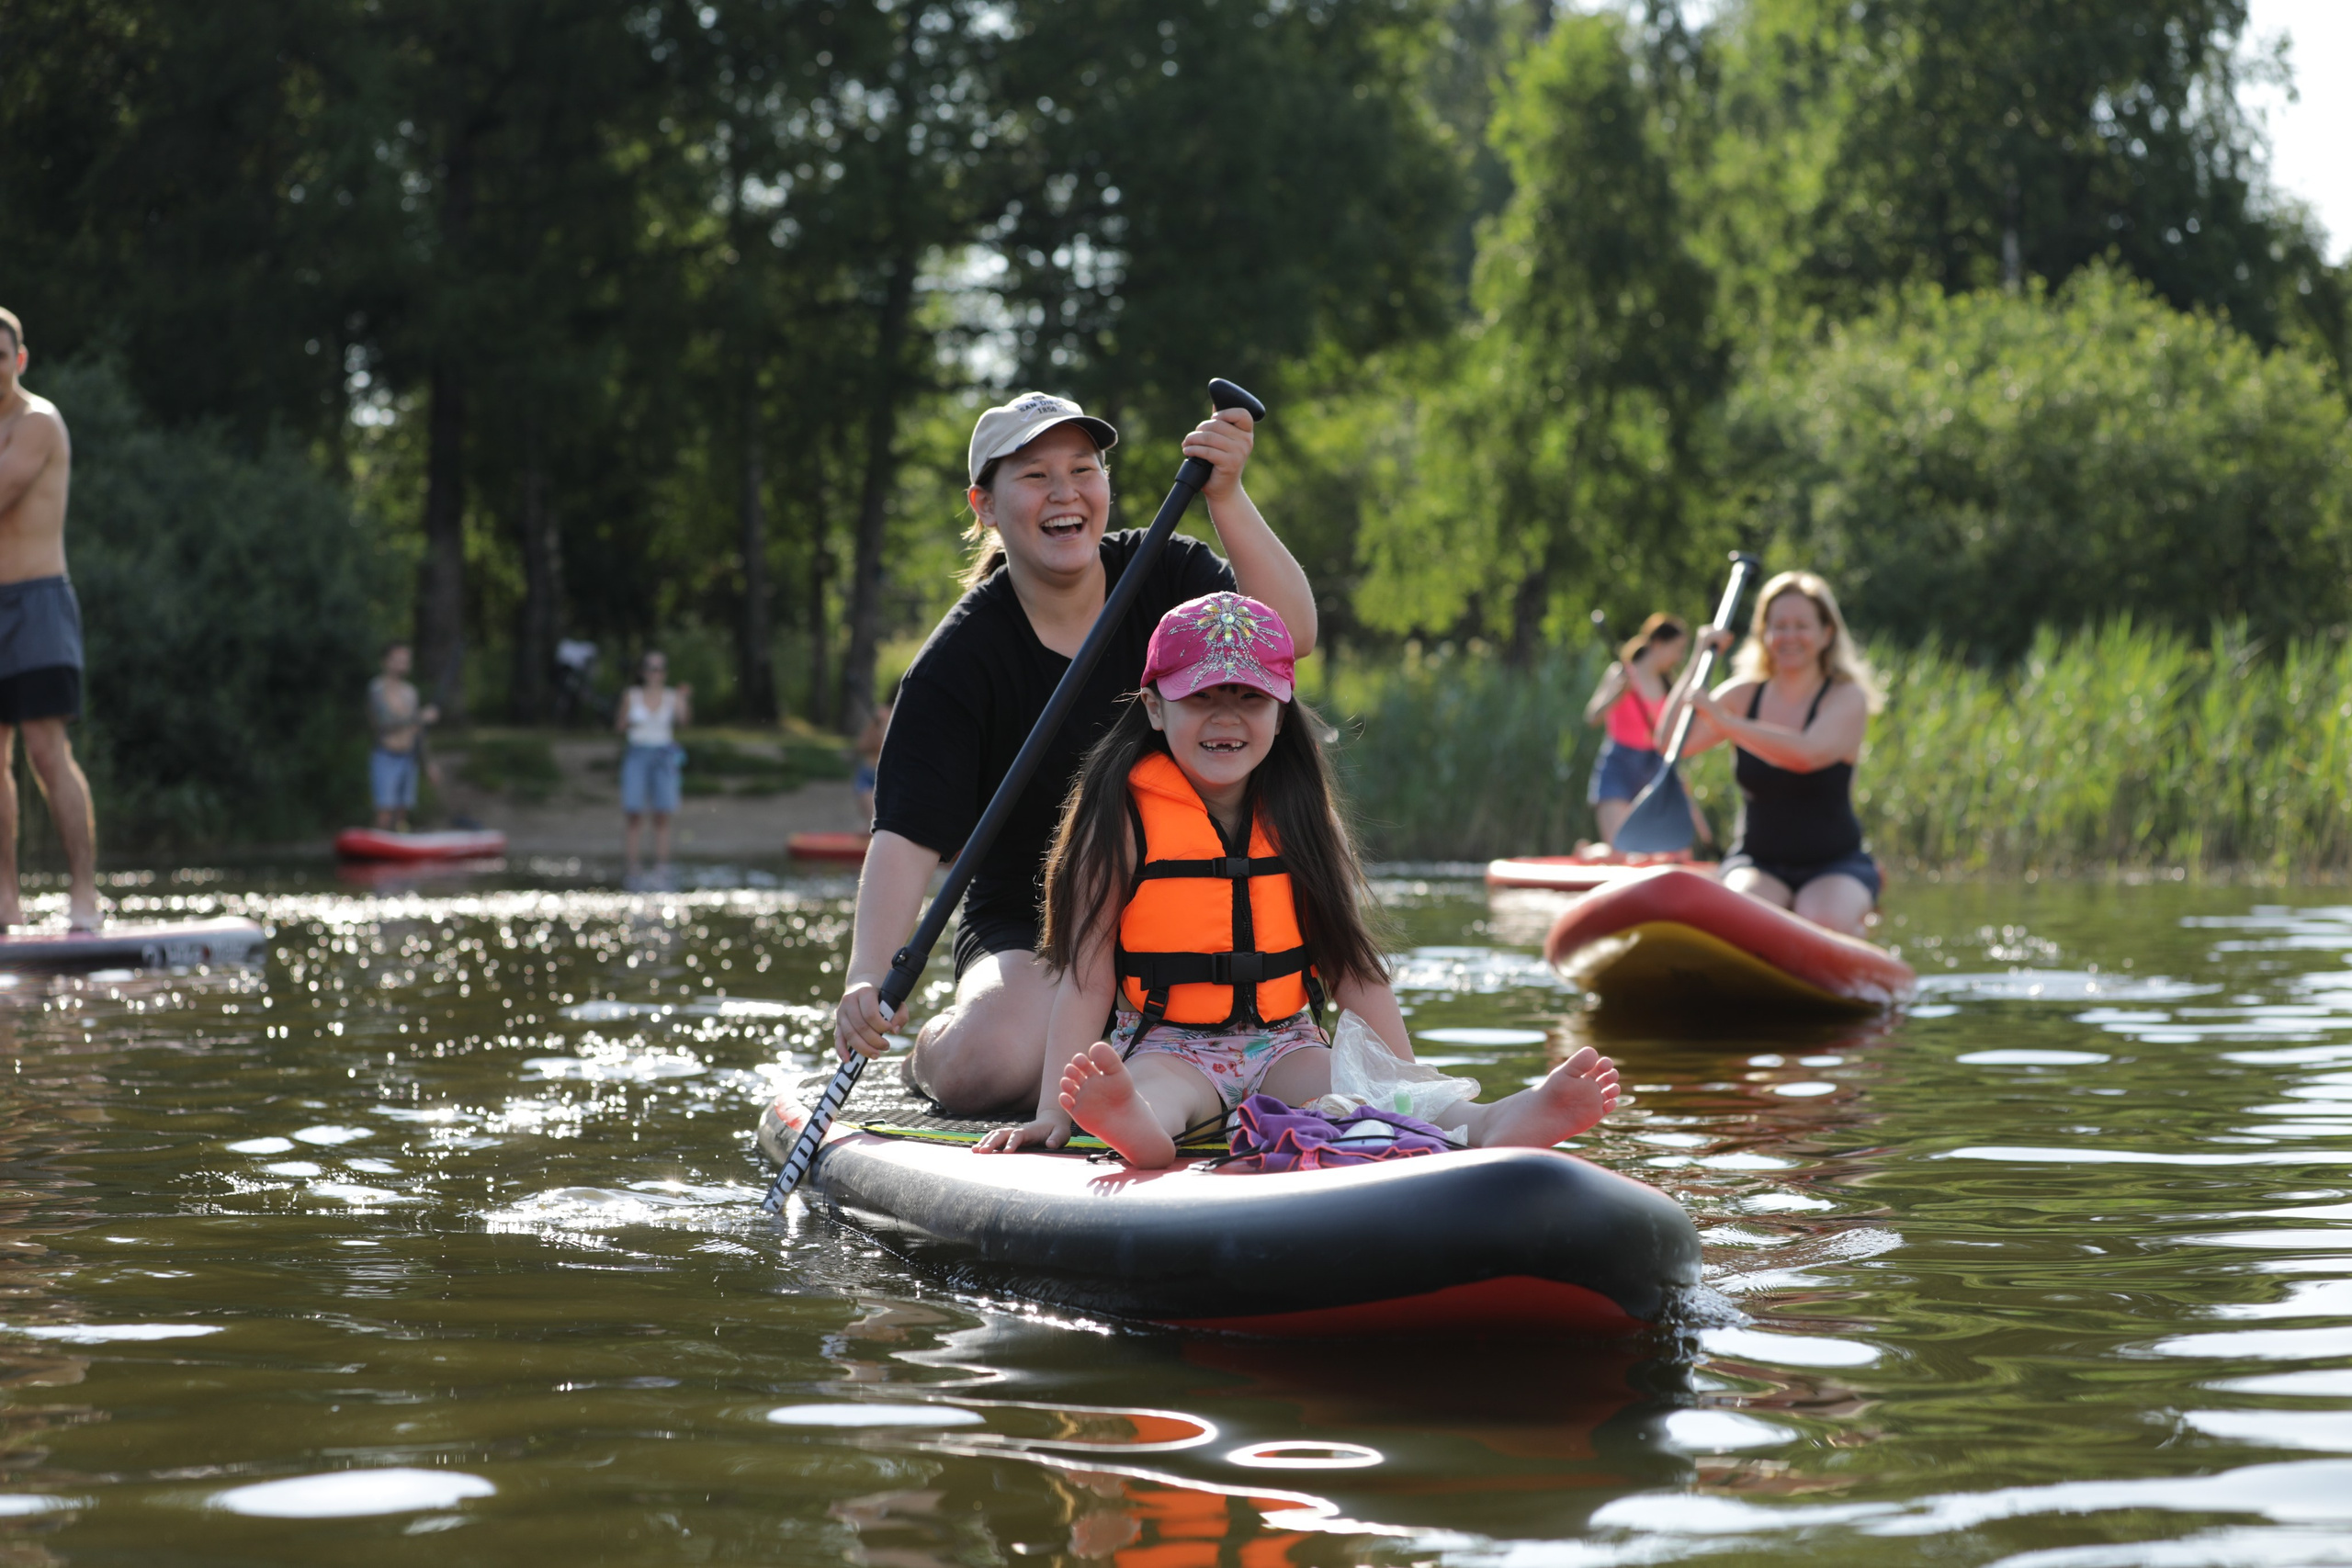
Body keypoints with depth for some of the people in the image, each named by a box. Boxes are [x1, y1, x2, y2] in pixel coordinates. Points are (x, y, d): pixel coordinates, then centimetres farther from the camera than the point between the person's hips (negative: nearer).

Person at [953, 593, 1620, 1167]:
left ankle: (1491, 1128, -56)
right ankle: (1131, 1125, -72)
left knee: (1371, 1100, -27)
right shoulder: (1125, 817, -4)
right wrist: (1053, 1112, -15)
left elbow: (1353, 968, 9)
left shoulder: (1299, 817, 7)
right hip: (1167, 1048, -3)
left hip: (1283, 1045, 3)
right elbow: (1086, 981, -7)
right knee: (1147, 1092, -37)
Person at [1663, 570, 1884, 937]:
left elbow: (1807, 755, -28)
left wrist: (1724, 721, -35)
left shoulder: (1847, 699, -7)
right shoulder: (1744, 694, 5)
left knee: (1826, 922, -34)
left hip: (1836, 865, -2)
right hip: (1757, 864, 2)